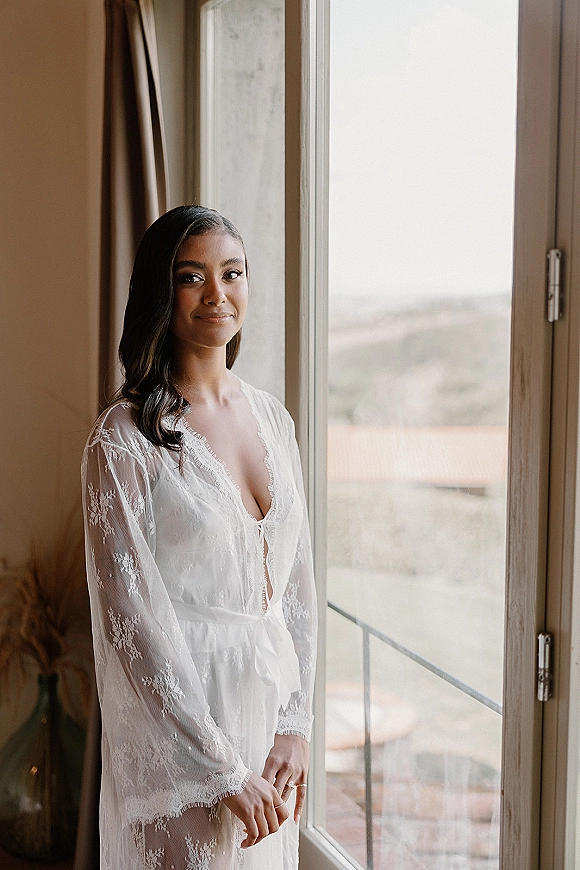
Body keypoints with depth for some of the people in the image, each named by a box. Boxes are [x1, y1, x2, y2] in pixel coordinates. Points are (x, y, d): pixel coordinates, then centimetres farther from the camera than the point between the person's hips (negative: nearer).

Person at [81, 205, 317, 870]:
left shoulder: (272, 417, 5)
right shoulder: (123, 438, -13)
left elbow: (296, 583, 7)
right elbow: (132, 622, -17)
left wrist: (296, 725, 0)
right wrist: (224, 770, -16)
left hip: (271, 703, 6)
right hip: (178, 722, -6)